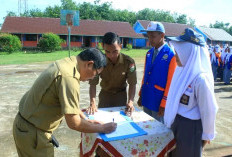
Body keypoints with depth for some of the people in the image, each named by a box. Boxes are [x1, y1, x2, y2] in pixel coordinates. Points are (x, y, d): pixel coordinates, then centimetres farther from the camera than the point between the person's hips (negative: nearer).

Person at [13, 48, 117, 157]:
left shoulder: (65, 63, 0)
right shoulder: (68, 77, -30)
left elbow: (68, 102, 12)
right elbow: (73, 123, -28)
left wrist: (87, 120, 9)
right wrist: (102, 128, -14)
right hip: (31, 133, -9)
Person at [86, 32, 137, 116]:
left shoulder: (129, 62, -23)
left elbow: (132, 84, -18)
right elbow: (93, 84, -19)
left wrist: (130, 101, -33)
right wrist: (93, 102, -33)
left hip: (121, 95, 0)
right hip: (105, 94, 0)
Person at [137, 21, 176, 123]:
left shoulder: (171, 55, -14)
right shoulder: (149, 53, 7)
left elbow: (171, 82, -14)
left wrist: (164, 104, -13)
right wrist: (141, 95, 14)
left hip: (159, 103, -6)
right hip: (146, 100, 6)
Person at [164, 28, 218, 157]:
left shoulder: (200, 79, -26)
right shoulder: (182, 70, -4)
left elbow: (208, 111, -17)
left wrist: (206, 135, -7)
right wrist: (172, 121, 13)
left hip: (190, 128, -6)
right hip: (176, 123, 7)